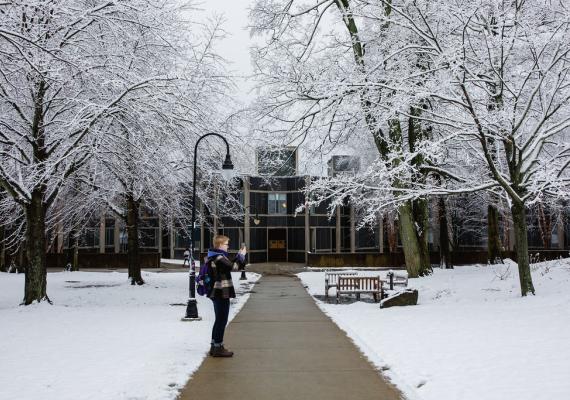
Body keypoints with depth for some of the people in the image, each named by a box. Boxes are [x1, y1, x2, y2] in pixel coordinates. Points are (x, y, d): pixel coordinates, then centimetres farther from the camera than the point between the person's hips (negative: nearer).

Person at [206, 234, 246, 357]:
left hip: (216, 293, 10)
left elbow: (230, 265, 18)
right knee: (222, 320, -2)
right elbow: (233, 267, -19)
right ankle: (218, 347, 4)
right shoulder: (219, 257, -19)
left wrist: (239, 255, 12)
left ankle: (214, 346, 24)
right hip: (222, 293, -10)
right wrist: (241, 255, -7)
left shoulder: (214, 257, 12)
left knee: (219, 320, 18)